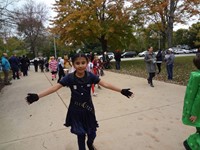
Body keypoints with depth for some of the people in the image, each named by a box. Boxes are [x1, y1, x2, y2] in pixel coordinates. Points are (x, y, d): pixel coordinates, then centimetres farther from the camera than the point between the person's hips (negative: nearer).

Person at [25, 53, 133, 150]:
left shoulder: (90, 76, -13)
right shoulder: (69, 78, -16)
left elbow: (105, 84, -13)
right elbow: (55, 87, -20)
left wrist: (121, 91, -16)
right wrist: (37, 96, -29)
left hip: (88, 109, 2)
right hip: (76, 110, -1)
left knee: (92, 132, 15)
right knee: (80, 134, 10)